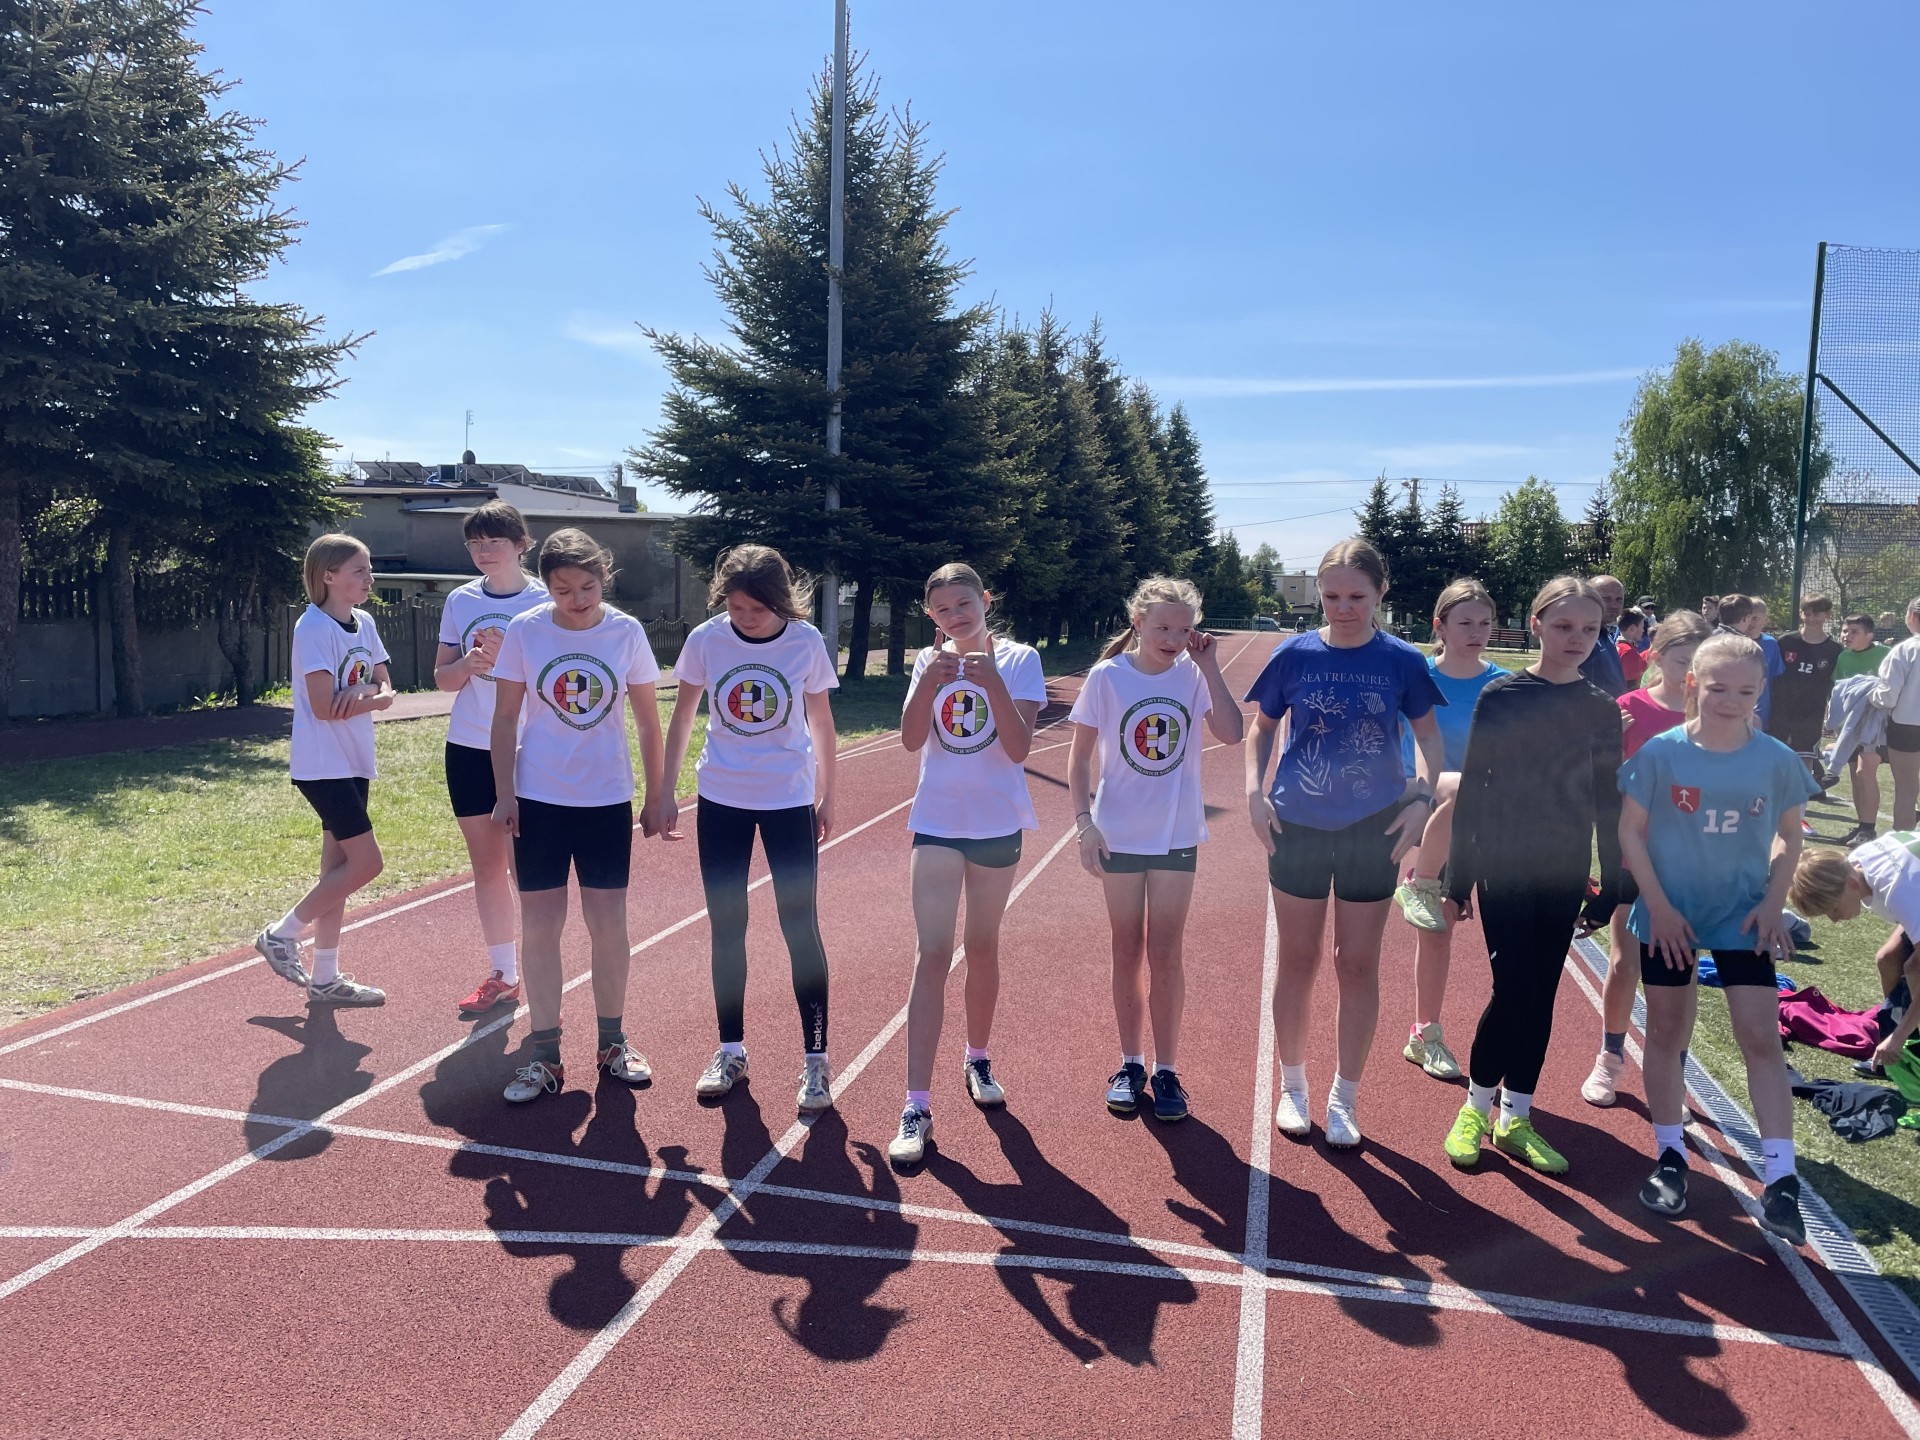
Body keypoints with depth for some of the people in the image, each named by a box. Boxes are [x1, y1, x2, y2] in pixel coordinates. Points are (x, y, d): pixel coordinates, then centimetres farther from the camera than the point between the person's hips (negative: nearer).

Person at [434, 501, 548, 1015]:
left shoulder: (543, 602, -5)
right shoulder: (460, 601, 6)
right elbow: (442, 677, 9)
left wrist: (505, 658, -20)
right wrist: (469, 664, -12)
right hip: (468, 749, 4)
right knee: (485, 866, 11)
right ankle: (502, 976, 24)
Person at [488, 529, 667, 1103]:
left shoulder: (627, 632, -4)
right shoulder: (524, 631, -6)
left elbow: (648, 722, 4)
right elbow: (505, 718, 1)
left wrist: (657, 794, 5)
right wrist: (503, 793, -3)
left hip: (608, 799, 0)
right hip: (539, 798, 0)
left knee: (609, 925, 5)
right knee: (540, 924, 3)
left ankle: (612, 1041, 23)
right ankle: (545, 1055, 15)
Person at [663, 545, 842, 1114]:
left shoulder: (806, 642, -10)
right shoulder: (705, 639, -7)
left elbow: (821, 723, 2)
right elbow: (682, 718, 4)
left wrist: (827, 797, 6)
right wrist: (665, 790, 4)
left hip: (790, 801, -2)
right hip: (721, 800, 2)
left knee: (800, 928, -1)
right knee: (727, 928, 9)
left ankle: (815, 1060, 10)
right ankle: (730, 1051, 24)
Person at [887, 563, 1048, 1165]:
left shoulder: (1018, 659, -5)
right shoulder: (929, 661, 2)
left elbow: (1018, 747, -14)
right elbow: (911, 739, -11)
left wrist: (992, 680, -25)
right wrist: (928, 683, -26)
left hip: (997, 824, 0)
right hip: (937, 823, 0)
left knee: (982, 946, 15)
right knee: (931, 955, -7)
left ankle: (977, 1059, 38)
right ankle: (916, 1109, -7)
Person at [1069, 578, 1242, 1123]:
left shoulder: (1193, 674, -5)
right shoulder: (1108, 677, -7)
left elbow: (1232, 733, -18)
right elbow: (1080, 756, -2)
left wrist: (1209, 667, -18)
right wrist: (1084, 821, -9)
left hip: (1176, 836, 0)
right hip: (1120, 834, 0)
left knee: (1166, 955, 6)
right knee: (1128, 951, 10)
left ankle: (1166, 1070, 18)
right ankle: (1131, 1065, 24)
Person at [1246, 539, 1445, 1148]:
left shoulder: (1402, 661, -4)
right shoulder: (1295, 655, -4)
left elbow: (1428, 736, 7)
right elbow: (1263, 728, 7)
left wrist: (1421, 799, -7)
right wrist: (1254, 791, -6)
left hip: (1374, 829, 0)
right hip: (1298, 826, 0)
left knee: (1358, 965, 7)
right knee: (1298, 961, 9)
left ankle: (1344, 1099, 22)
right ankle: (1292, 1085, 27)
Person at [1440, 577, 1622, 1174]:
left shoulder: (1602, 710, 3)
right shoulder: (1501, 696, -5)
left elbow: (1610, 804, 8)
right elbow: (1473, 789, -4)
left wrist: (1610, 886, 7)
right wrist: (1458, 876, -4)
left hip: (1563, 874, 3)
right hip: (1504, 867, -3)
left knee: (1540, 994, 9)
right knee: (1514, 987, -9)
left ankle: (1514, 1117, 22)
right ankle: (1476, 1104, 13)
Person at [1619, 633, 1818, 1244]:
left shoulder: (1776, 759, -6)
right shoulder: (1662, 752, -11)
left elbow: (1789, 835, 7)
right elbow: (1630, 831, -7)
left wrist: (1773, 903, -4)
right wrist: (1659, 907, -11)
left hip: (1743, 918, 1)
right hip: (1670, 915, 0)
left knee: (1761, 1037, -2)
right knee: (1667, 1033, 9)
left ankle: (1780, 1179, 7)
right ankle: (1669, 1156, 24)